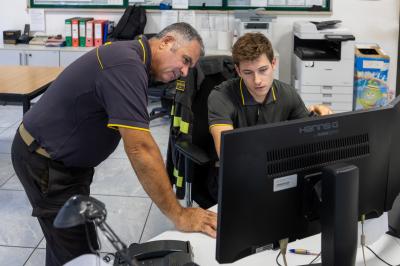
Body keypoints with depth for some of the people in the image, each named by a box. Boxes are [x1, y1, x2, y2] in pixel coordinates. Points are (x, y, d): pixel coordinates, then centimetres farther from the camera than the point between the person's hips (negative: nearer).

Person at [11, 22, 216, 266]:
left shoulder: (129, 54, 5)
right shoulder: (126, 66, -28)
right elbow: (141, 149, -33)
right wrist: (179, 215, -29)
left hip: (60, 153, 10)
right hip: (45, 163, -10)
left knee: (65, 236, 21)